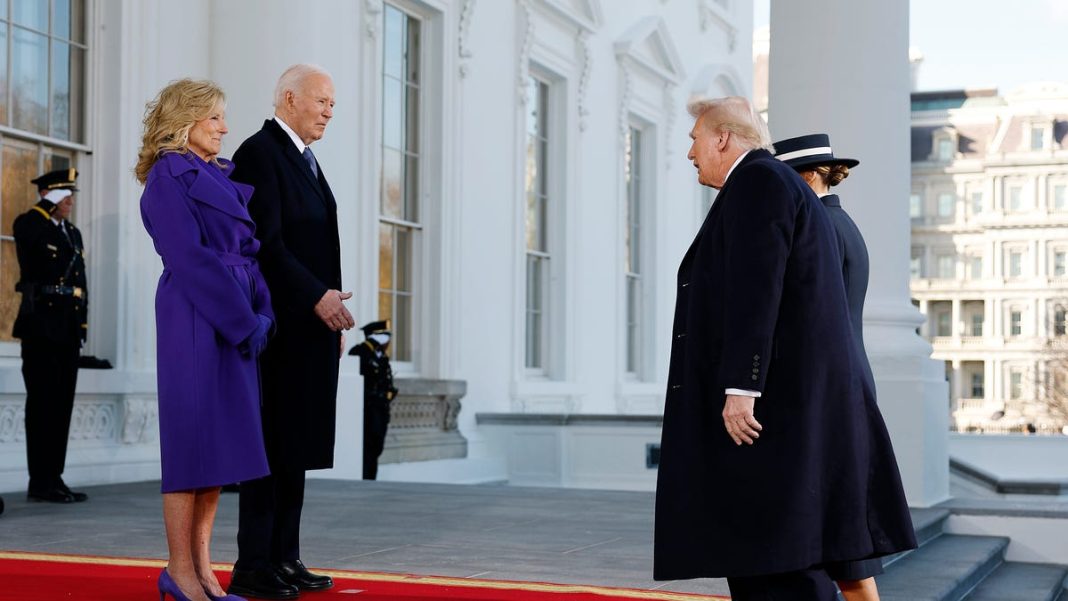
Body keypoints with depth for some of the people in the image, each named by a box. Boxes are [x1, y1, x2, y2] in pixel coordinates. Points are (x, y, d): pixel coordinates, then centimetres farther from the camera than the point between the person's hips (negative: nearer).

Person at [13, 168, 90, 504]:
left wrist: (82, 323, 14)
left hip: (69, 329, 8)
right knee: (43, 404, -7)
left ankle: (53, 479, 14)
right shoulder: (28, 225, -2)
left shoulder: (73, 233, 20)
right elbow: (28, 238, -28)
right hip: (41, 327, -8)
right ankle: (41, 483, -4)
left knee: (62, 405, 9)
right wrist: (48, 203, -17)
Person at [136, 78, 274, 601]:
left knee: (220, 439, 7)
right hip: (195, 320, -8)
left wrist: (261, 315, 1)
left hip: (239, 318, 8)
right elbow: (190, 258, -15)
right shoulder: (169, 176, -6)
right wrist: (243, 320, -16)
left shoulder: (226, 175, 18)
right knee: (194, 435, -5)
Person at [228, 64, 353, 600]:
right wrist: (317, 296, -19)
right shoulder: (259, 153, -8)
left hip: (312, 324, 9)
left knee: (296, 445, 9)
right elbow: (266, 243, -17)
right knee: (271, 443, -7)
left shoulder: (305, 159, 20)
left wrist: (330, 309, 15)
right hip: (279, 325, -9)